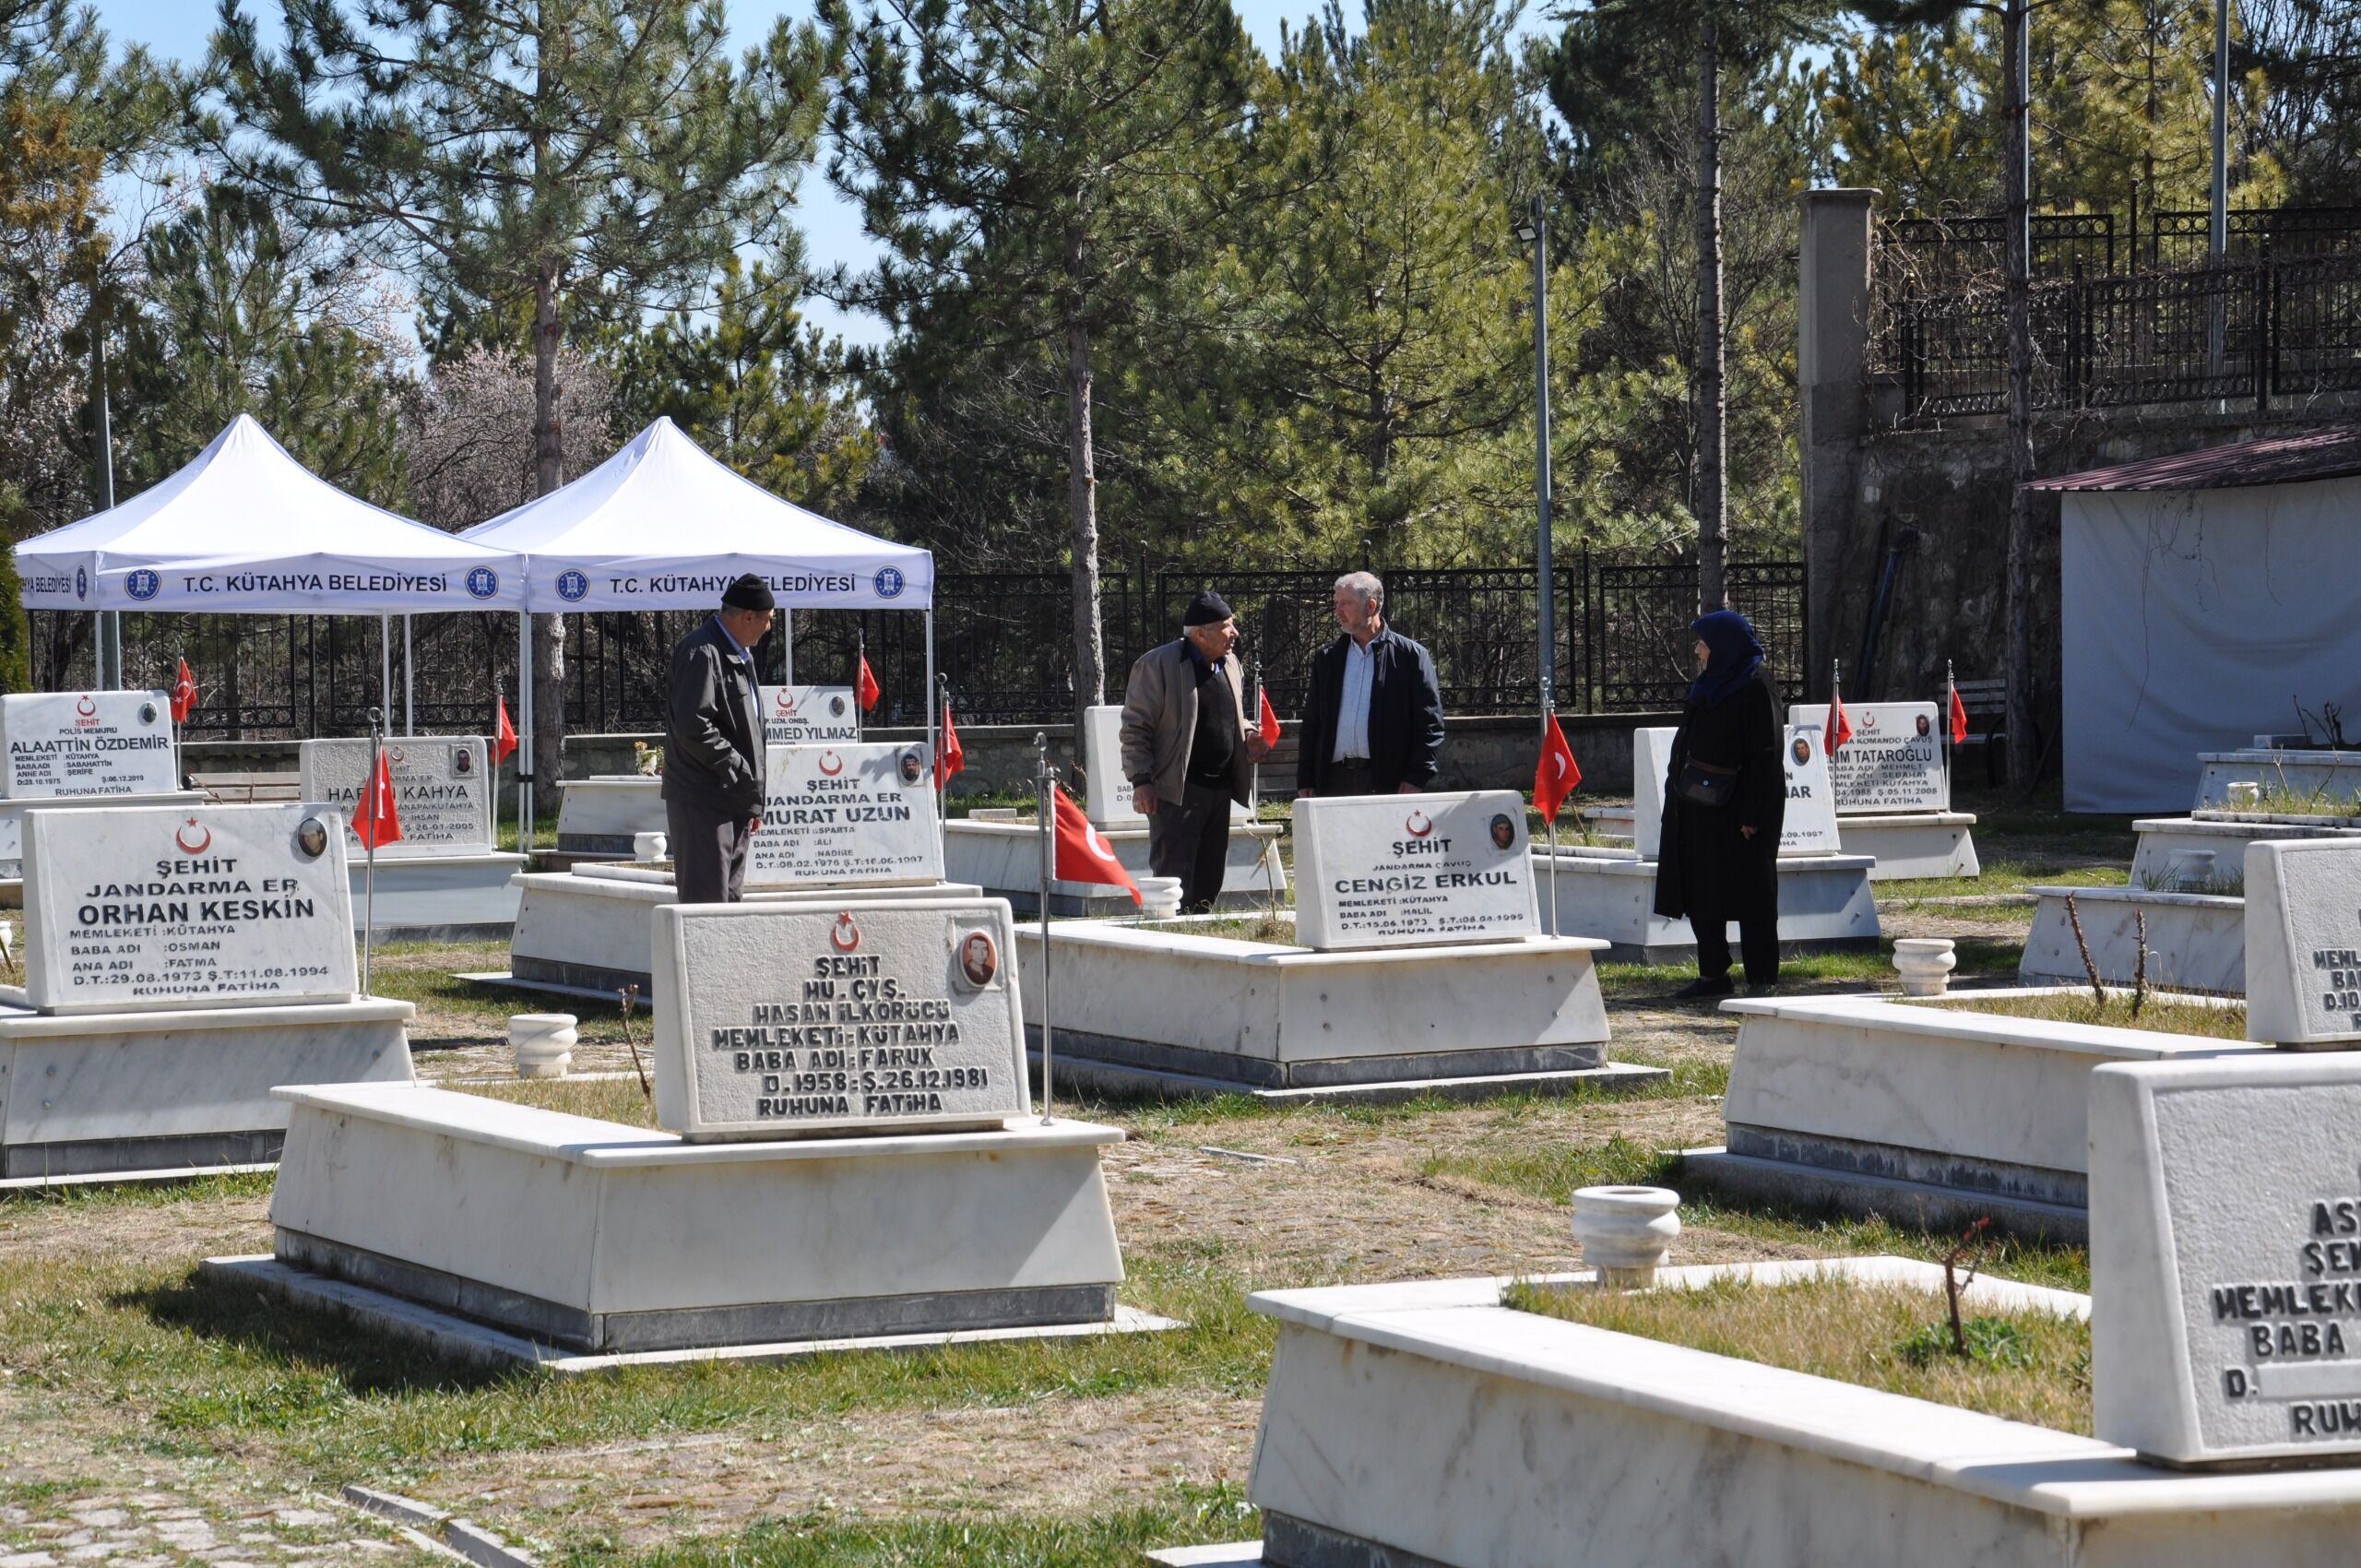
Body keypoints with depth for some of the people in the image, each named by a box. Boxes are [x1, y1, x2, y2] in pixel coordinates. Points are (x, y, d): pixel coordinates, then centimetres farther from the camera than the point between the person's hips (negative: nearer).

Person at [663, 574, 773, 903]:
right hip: (702, 802, -10)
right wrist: (741, 773, -16)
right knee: (707, 902, -11)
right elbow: (693, 728, -22)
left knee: (729, 897, 11)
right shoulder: (701, 653, -13)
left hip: (734, 801, 10)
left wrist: (753, 802, 19)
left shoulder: (740, 656, 19)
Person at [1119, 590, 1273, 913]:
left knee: (1208, 883, 11)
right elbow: (1135, 727, -8)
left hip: (1219, 789, 8)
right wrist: (1141, 781, -15)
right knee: (1174, 880, -9)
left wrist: (1248, 735, 6)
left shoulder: (1229, 664, 14)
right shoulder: (1158, 665, -9)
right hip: (1176, 790, -8)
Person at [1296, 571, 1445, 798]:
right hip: (1336, 783, 4)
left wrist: (1415, 780, -10)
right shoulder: (1327, 659, 14)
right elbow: (1311, 726, 16)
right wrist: (1305, 782, 9)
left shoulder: (1410, 656, 1)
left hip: (1388, 784, -4)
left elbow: (1430, 725, -1)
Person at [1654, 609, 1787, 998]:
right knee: (1700, 893, 9)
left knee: (1750, 893, -3)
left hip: (1735, 806, -9)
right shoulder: (1707, 686, 14)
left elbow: (1765, 753, -15)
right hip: (1697, 806, 9)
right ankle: (1712, 975, 16)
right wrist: (1677, 790, 12)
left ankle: (1762, 979, 2)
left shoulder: (1755, 686, -11)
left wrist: (1752, 816, -19)